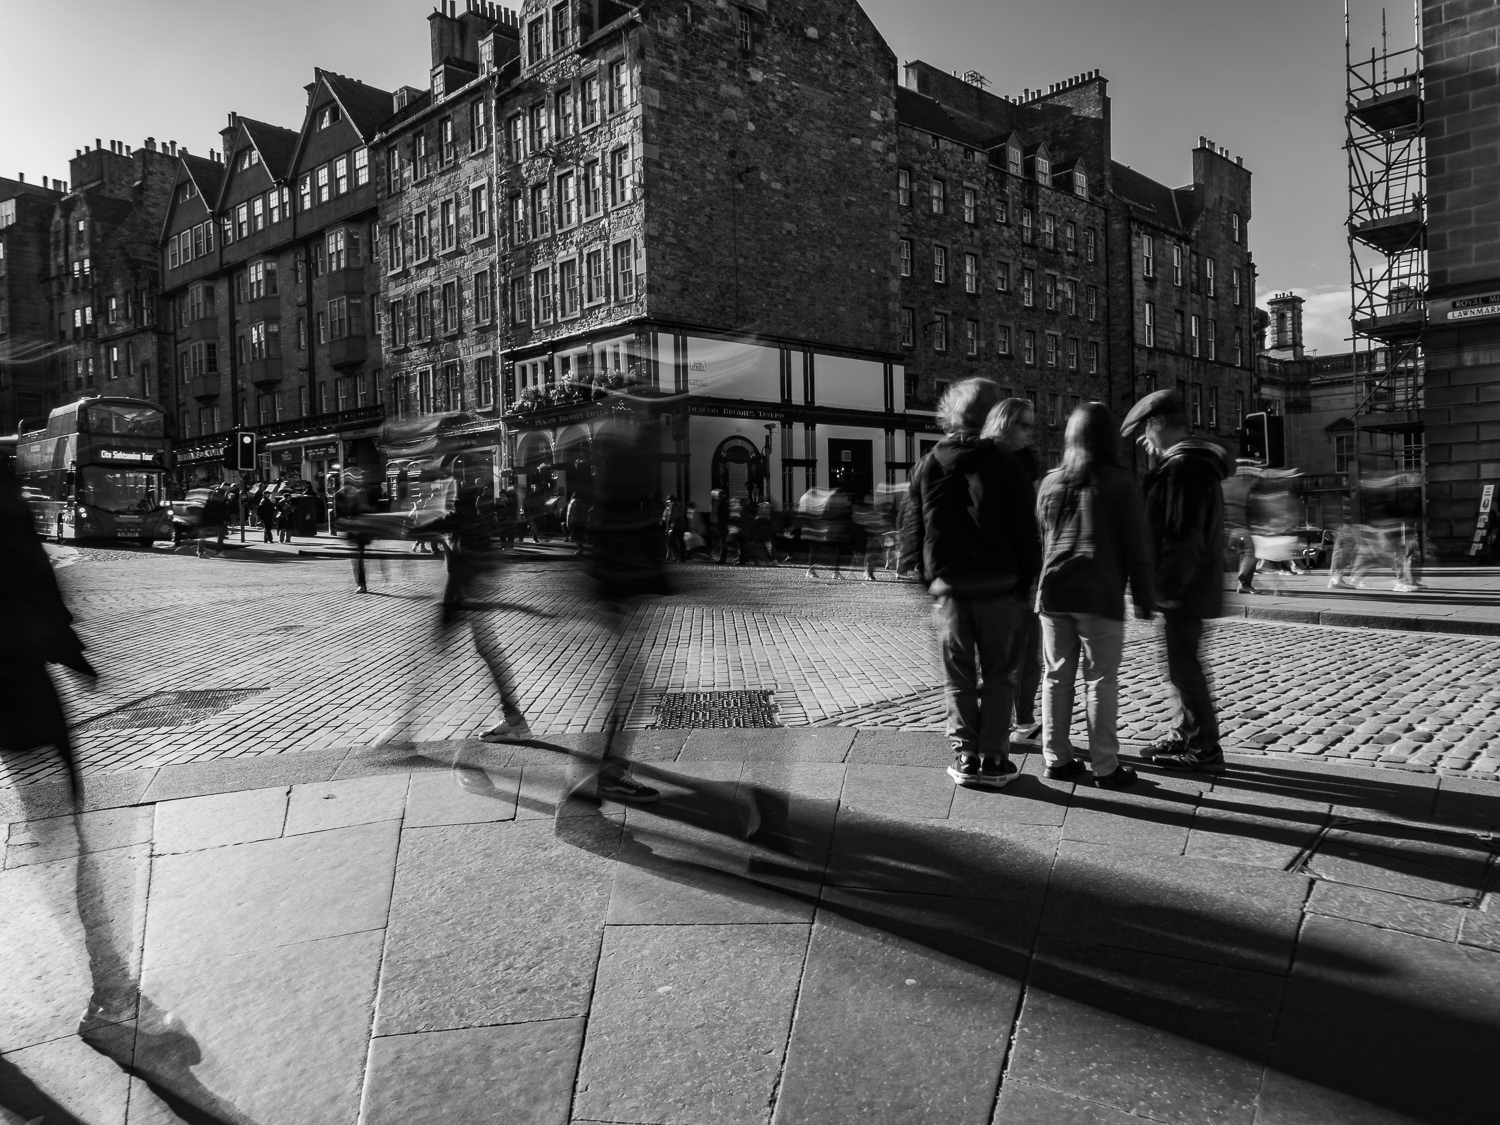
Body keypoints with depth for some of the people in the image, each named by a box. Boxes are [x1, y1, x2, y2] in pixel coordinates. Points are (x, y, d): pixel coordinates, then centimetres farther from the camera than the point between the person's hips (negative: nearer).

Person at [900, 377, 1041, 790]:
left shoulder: (927, 466, 3)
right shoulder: (1004, 465, -5)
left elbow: (913, 528, 7)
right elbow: (1024, 530, -4)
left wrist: (920, 572, 14)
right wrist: (1027, 580, 3)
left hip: (948, 586, 2)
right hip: (999, 586, -2)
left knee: (958, 678, 10)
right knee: (999, 675, 7)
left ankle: (965, 757, 8)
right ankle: (993, 760, 7)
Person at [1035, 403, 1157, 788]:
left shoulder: (1050, 482, 8)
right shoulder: (1118, 482, -5)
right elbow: (1134, 546, -4)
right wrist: (1143, 598, 2)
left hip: (1054, 593, 4)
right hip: (1100, 595, -4)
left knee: (1057, 677, 10)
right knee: (1101, 681, 1)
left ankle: (1056, 758, 15)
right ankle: (1105, 767, 6)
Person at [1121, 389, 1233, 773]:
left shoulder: (1183, 467, -18)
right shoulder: (1195, 462, 16)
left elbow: (1183, 534, -24)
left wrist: (1168, 585, -21)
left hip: (1182, 589, -10)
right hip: (1187, 586, 10)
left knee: (1183, 667, -2)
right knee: (1181, 664, 19)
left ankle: (1205, 749, 6)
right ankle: (1186, 735, 31)